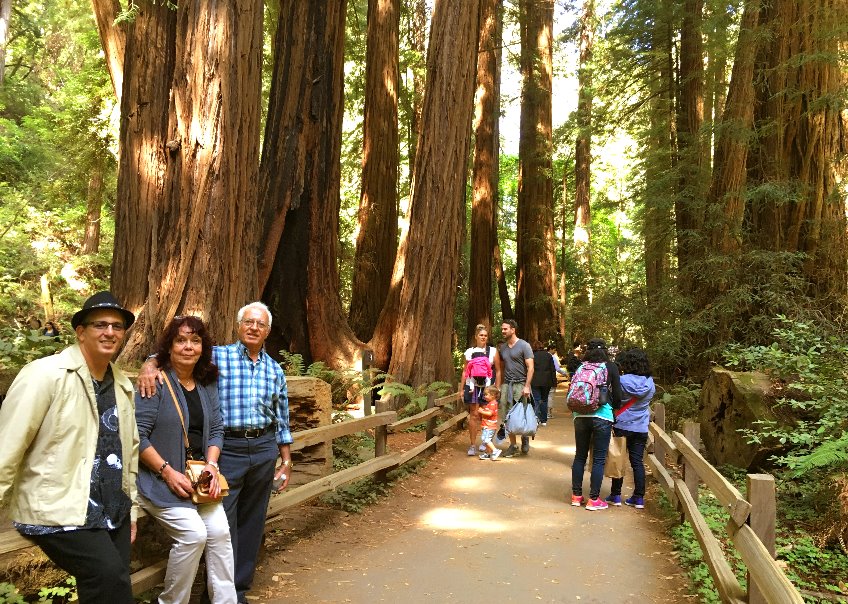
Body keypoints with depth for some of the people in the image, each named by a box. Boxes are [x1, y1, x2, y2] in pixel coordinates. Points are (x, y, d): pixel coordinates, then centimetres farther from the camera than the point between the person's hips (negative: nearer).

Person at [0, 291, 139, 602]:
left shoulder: (122, 384, 9)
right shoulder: (45, 374, -12)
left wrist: (131, 508, 18)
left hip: (113, 512, 7)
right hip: (60, 512, -7)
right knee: (110, 577, -21)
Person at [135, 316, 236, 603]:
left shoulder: (207, 385, 9)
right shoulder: (156, 382, -11)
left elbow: (216, 429, 10)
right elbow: (138, 435, -15)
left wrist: (211, 465, -6)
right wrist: (168, 472, -17)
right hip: (160, 478, -6)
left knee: (219, 531, -10)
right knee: (193, 534, -18)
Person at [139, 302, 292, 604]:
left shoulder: (274, 370, 10)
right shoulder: (218, 355, -1)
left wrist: (286, 459, 14)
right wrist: (150, 364, -27)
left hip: (264, 450, 4)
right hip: (228, 449, -4)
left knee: (252, 523, 12)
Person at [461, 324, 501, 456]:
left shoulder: (493, 351, 6)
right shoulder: (469, 352, 9)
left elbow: (498, 371, 7)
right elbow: (465, 371, 13)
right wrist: (462, 389, 9)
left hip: (488, 387, 0)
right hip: (473, 387, 0)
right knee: (474, 414, -3)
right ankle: (472, 444, 2)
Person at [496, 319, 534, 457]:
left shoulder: (524, 346, -5)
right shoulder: (502, 347, 13)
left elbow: (530, 367, -9)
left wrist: (527, 386, -17)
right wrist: (497, 387, 11)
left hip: (520, 384, -5)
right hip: (506, 384, 5)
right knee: (507, 416, 3)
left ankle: (525, 438, 21)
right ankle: (512, 445, 12)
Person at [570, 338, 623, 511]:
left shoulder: (581, 367, 6)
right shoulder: (610, 367, 1)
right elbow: (617, 395, -1)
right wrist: (614, 408, 18)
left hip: (580, 415, 3)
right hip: (602, 416, -3)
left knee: (580, 456, 14)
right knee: (599, 459, 5)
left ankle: (576, 495, 20)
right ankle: (593, 499, 8)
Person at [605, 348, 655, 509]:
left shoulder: (622, 381, -15)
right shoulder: (650, 383, -2)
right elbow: (648, 401, 10)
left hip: (622, 427, -3)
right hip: (641, 429, 3)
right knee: (638, 462, 8)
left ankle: (615, 495, 14)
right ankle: (639, 498, 10)